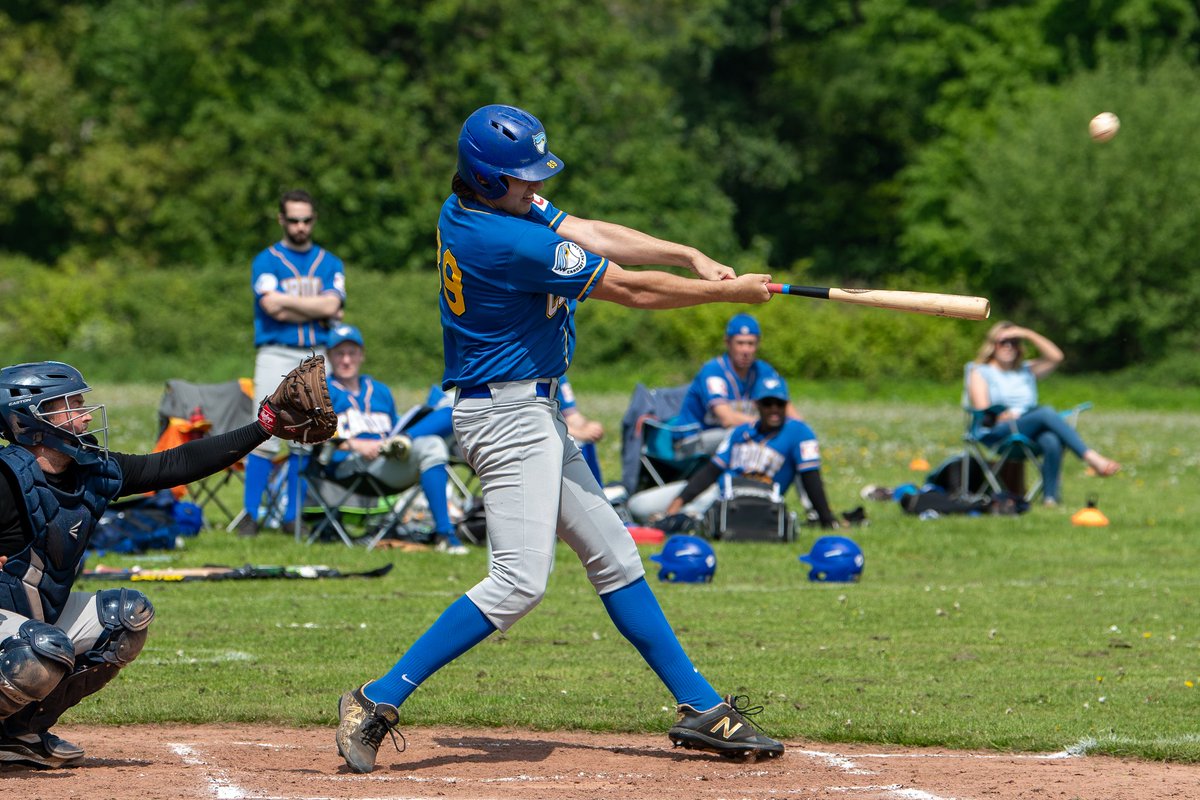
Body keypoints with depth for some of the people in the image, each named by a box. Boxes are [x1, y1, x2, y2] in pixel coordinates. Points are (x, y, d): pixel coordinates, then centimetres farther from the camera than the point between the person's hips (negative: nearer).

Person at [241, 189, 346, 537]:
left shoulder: (330, 263, 14)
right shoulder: (266, 261, 5)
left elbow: (331, 305, -4)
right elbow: (273, 307, -10)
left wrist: (286, 300, -5)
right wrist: (316, 312, -4)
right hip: (276, 354, -3)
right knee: (265, 437, -10)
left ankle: (294, 516, 7)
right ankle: (251, 515, -6)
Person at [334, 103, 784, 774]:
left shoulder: (472, 204, 3)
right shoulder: (506, 240, -25)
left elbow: (591, 234, 7)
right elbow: (631, 289, -17)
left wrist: (690, 255, -3)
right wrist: (728, 293, -5)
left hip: (535, 415, 11)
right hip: (507, 413, -11)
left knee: (612, 555, 13)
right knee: (520, 581, -15)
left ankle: (701, 708, 18)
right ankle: (379, 701, -13)